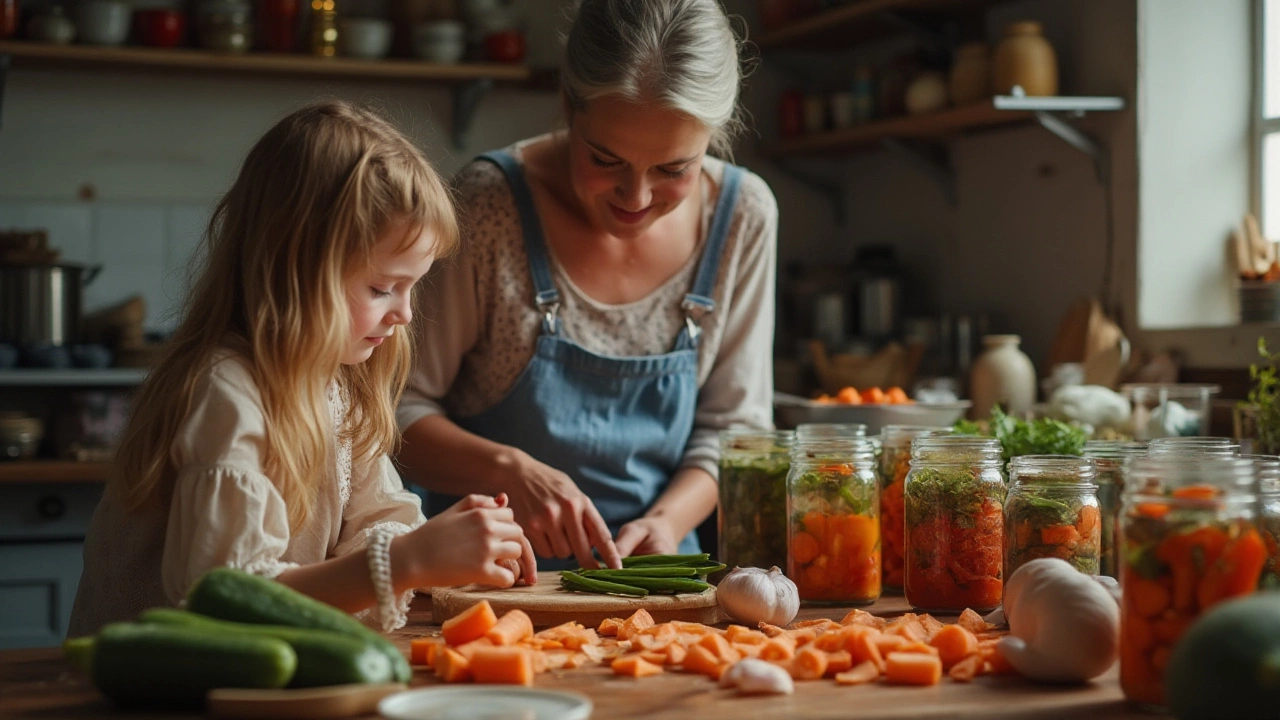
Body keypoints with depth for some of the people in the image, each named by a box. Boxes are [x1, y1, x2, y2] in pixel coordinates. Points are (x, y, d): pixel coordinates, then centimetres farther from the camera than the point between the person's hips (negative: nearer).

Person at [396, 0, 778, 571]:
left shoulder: (742, 216, -4)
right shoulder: (486, 206, -15)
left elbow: (730, 424, 5)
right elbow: (397, 410, -8)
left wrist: (668, 519, -13)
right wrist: (511, 470, -25)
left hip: (647, 582, 3)